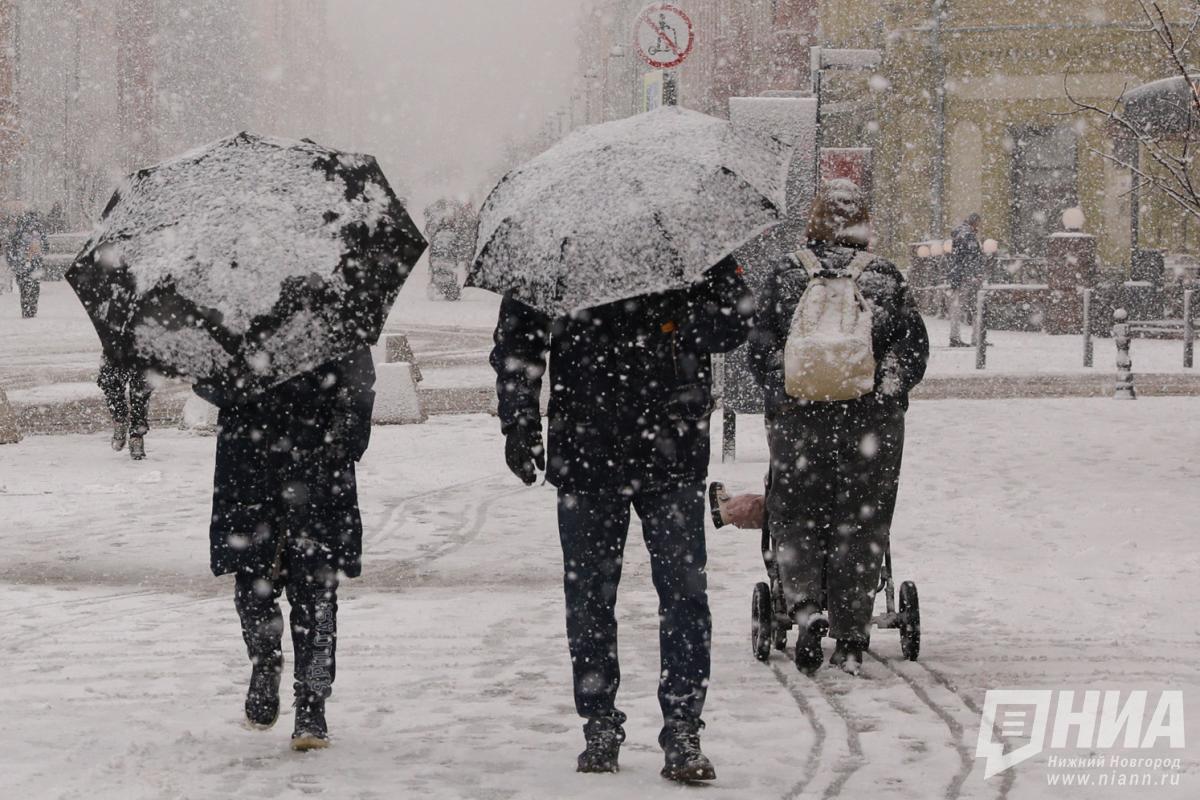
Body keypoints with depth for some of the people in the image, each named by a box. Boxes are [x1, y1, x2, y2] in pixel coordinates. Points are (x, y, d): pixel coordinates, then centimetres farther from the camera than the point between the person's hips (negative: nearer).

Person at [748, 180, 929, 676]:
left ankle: (807, 610, -10)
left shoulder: (788, 274, 2)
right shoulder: (887, 279, 3)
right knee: (860, 524, 8)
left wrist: (782, 394, 10)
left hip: (799, 417, -1)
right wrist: (887, 393, 12)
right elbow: (915, 347, 1)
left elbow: (760, 346, -1)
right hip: (872, 422, 1)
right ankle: (850, 639, 9)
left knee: (795, 518, 11)